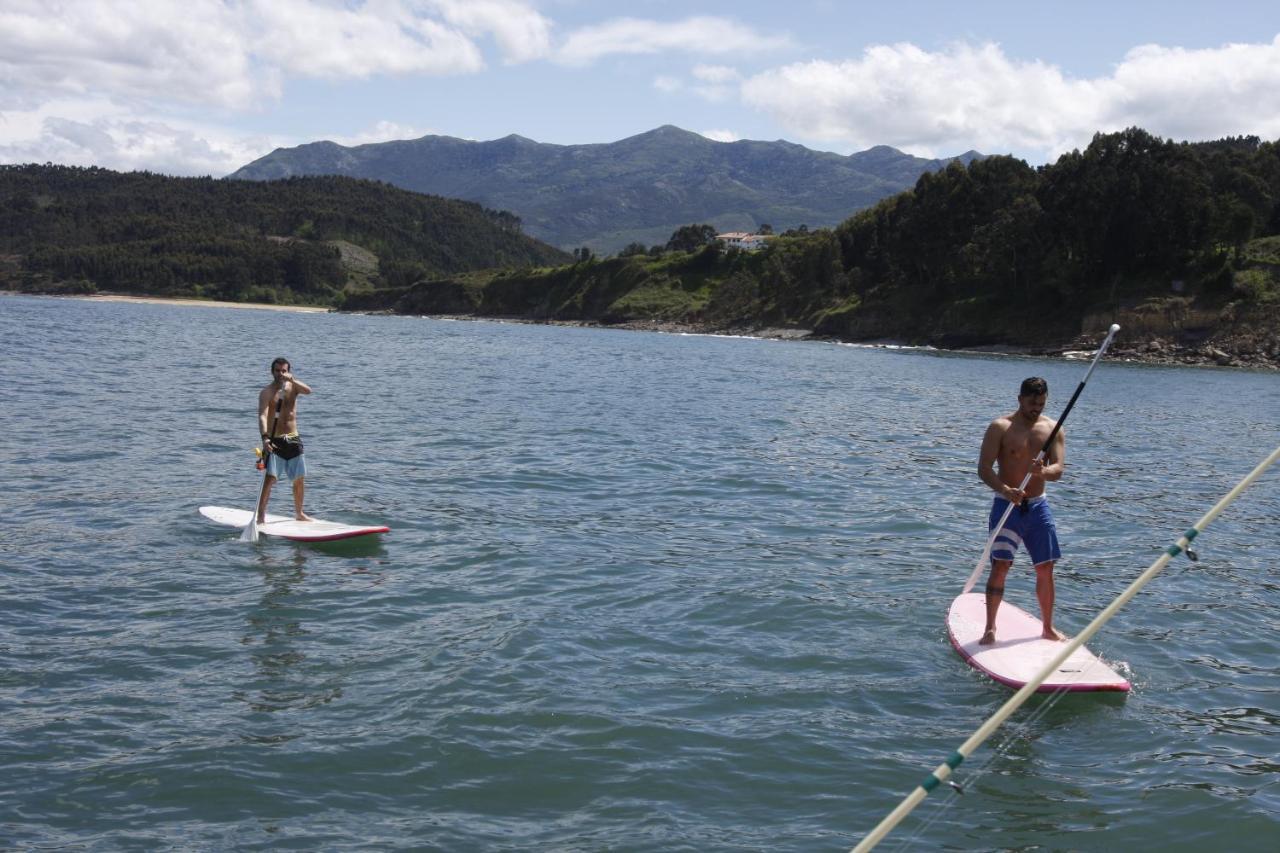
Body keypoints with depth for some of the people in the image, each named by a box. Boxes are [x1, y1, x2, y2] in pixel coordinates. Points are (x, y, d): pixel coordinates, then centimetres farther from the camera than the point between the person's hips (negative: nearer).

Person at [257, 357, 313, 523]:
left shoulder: (293, 386, 6)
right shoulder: (266, 392, -8)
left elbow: (308, 390, -16)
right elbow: (262, 416, -21)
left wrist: (291, 379, -30)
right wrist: (265, 438, -37)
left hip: (293, 440, 5)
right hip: (275, 441, -5)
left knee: (299, 479, 11)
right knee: (270, 478, -15)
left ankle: (299, 513, 27)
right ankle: (261, 515, -10)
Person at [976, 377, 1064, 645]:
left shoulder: (1053, 429, 3)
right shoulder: (1000, 427, -7)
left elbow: (1058, 469, -8)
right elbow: (984, 468, -13)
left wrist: (1043, 471, -32)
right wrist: (1005, 489, -31)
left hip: (1038, 505, 4)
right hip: (1006, 505, -4)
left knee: (1046, 568, 8)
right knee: (1000, 565, -11)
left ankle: (1048, 627, 23)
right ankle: (990, 628, -4)